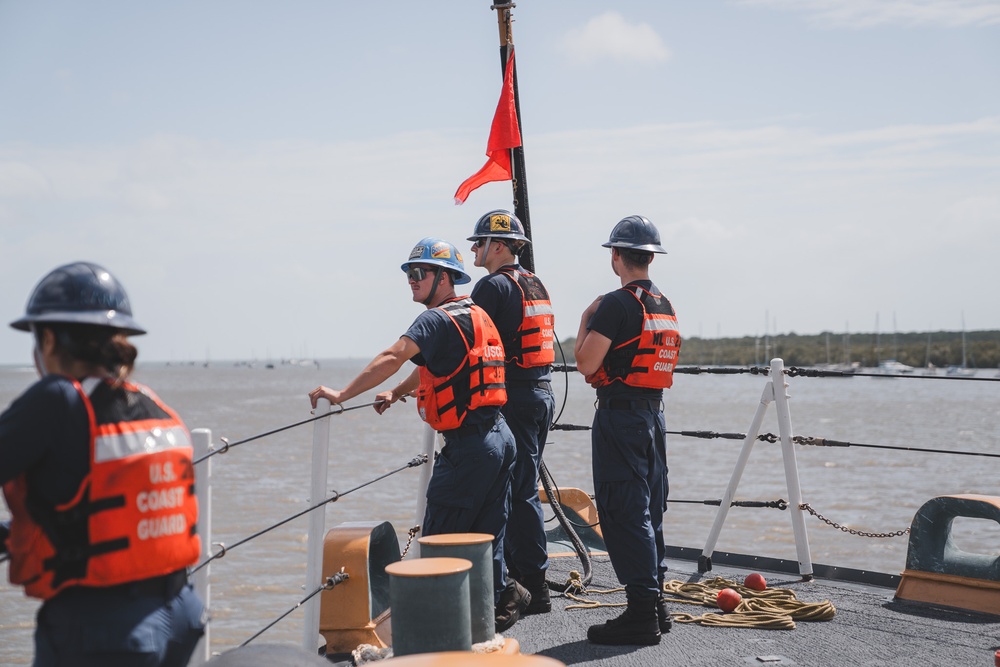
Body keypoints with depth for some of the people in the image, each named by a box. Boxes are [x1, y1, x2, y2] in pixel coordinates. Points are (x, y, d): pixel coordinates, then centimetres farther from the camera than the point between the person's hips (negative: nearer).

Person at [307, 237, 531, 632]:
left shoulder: (438, 319, -11)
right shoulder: (476, 315, 19)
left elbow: (392, 358, -25)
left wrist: (342, 394, -27)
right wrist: (396, 394, 39)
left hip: (468, 444, -9)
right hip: (500, 437, 9)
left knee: (437, 539, -2)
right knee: (485, 535, 16)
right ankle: (500, 597, 17)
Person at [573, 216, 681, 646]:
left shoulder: (616, 304, -15)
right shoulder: (665, 307, 12)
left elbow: (586, 364, -16)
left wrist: (586, 321, -1)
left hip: (619, 415, -9)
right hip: (654, 412, 9)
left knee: (625, 514, -6)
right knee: (649, 513, 15)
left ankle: (641, 615, -6)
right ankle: (655, 605, 22)